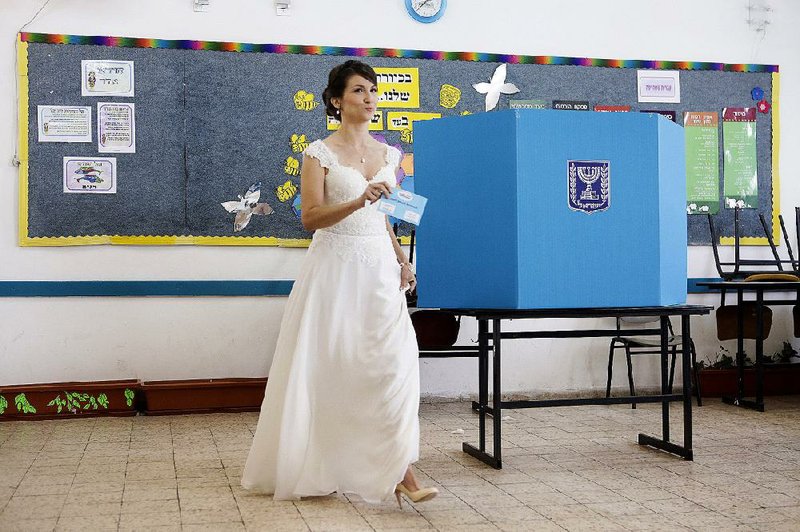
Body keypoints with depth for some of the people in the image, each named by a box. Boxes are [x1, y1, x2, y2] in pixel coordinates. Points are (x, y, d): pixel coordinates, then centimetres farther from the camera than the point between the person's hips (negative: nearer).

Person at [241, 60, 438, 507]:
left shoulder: (387, 154, 13)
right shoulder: (320, 153, -3)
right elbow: (311, 217, -12)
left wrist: (402, 260, 10)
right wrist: (357, 202, -25)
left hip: (379, 267, 4)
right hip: (336, 267, -4)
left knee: (393, 361, -6)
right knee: (330, 366, 1)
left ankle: (399, 470, -3)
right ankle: (320, 468, 17)